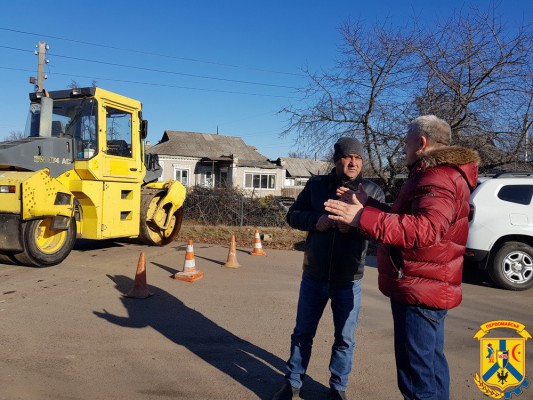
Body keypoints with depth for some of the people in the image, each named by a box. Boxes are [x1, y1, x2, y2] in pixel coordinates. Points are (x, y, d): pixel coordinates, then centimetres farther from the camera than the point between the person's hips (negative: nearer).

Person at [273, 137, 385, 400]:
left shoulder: (373, 191, -2)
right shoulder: (316, 185, 1)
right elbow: (293, 215, 2)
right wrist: (316, 220, -17)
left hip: (348, 281, 0)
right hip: (313, 277, 1)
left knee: (345, 339, 14)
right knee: (302, 334, 15)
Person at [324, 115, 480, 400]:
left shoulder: (438, 179, -19)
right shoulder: (436, 175, 18)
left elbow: (424, 229, -36)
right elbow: (404, 218, 24)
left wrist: (363, 217, -41)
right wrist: (368, 204, 20)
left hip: (418, 290, -11)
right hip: (425, 287, 12)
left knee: (417, 376, -5)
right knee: (430, 365, 22)